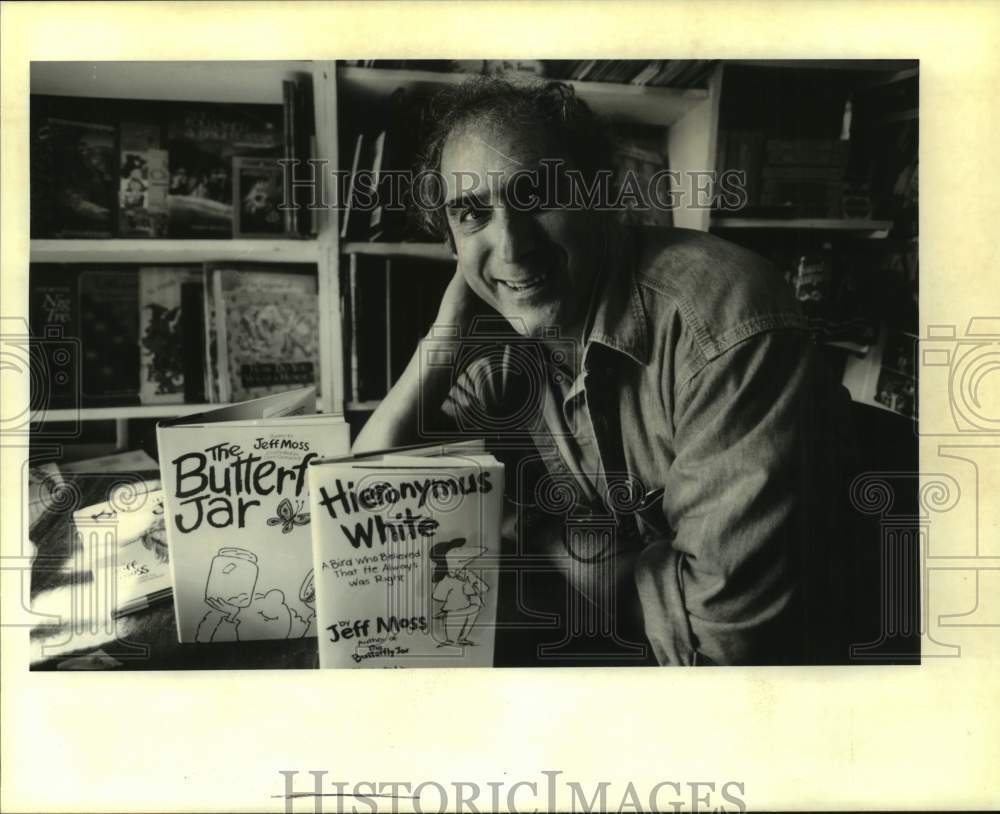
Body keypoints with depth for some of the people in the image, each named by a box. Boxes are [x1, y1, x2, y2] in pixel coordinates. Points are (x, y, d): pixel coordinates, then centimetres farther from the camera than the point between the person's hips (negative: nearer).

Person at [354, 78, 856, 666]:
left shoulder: (723, 320, -26)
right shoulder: (509, 347, -4)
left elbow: (729, 623, -29)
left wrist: (541, 537, -15)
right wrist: (448, 335, -13)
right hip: (613, 649, 6)